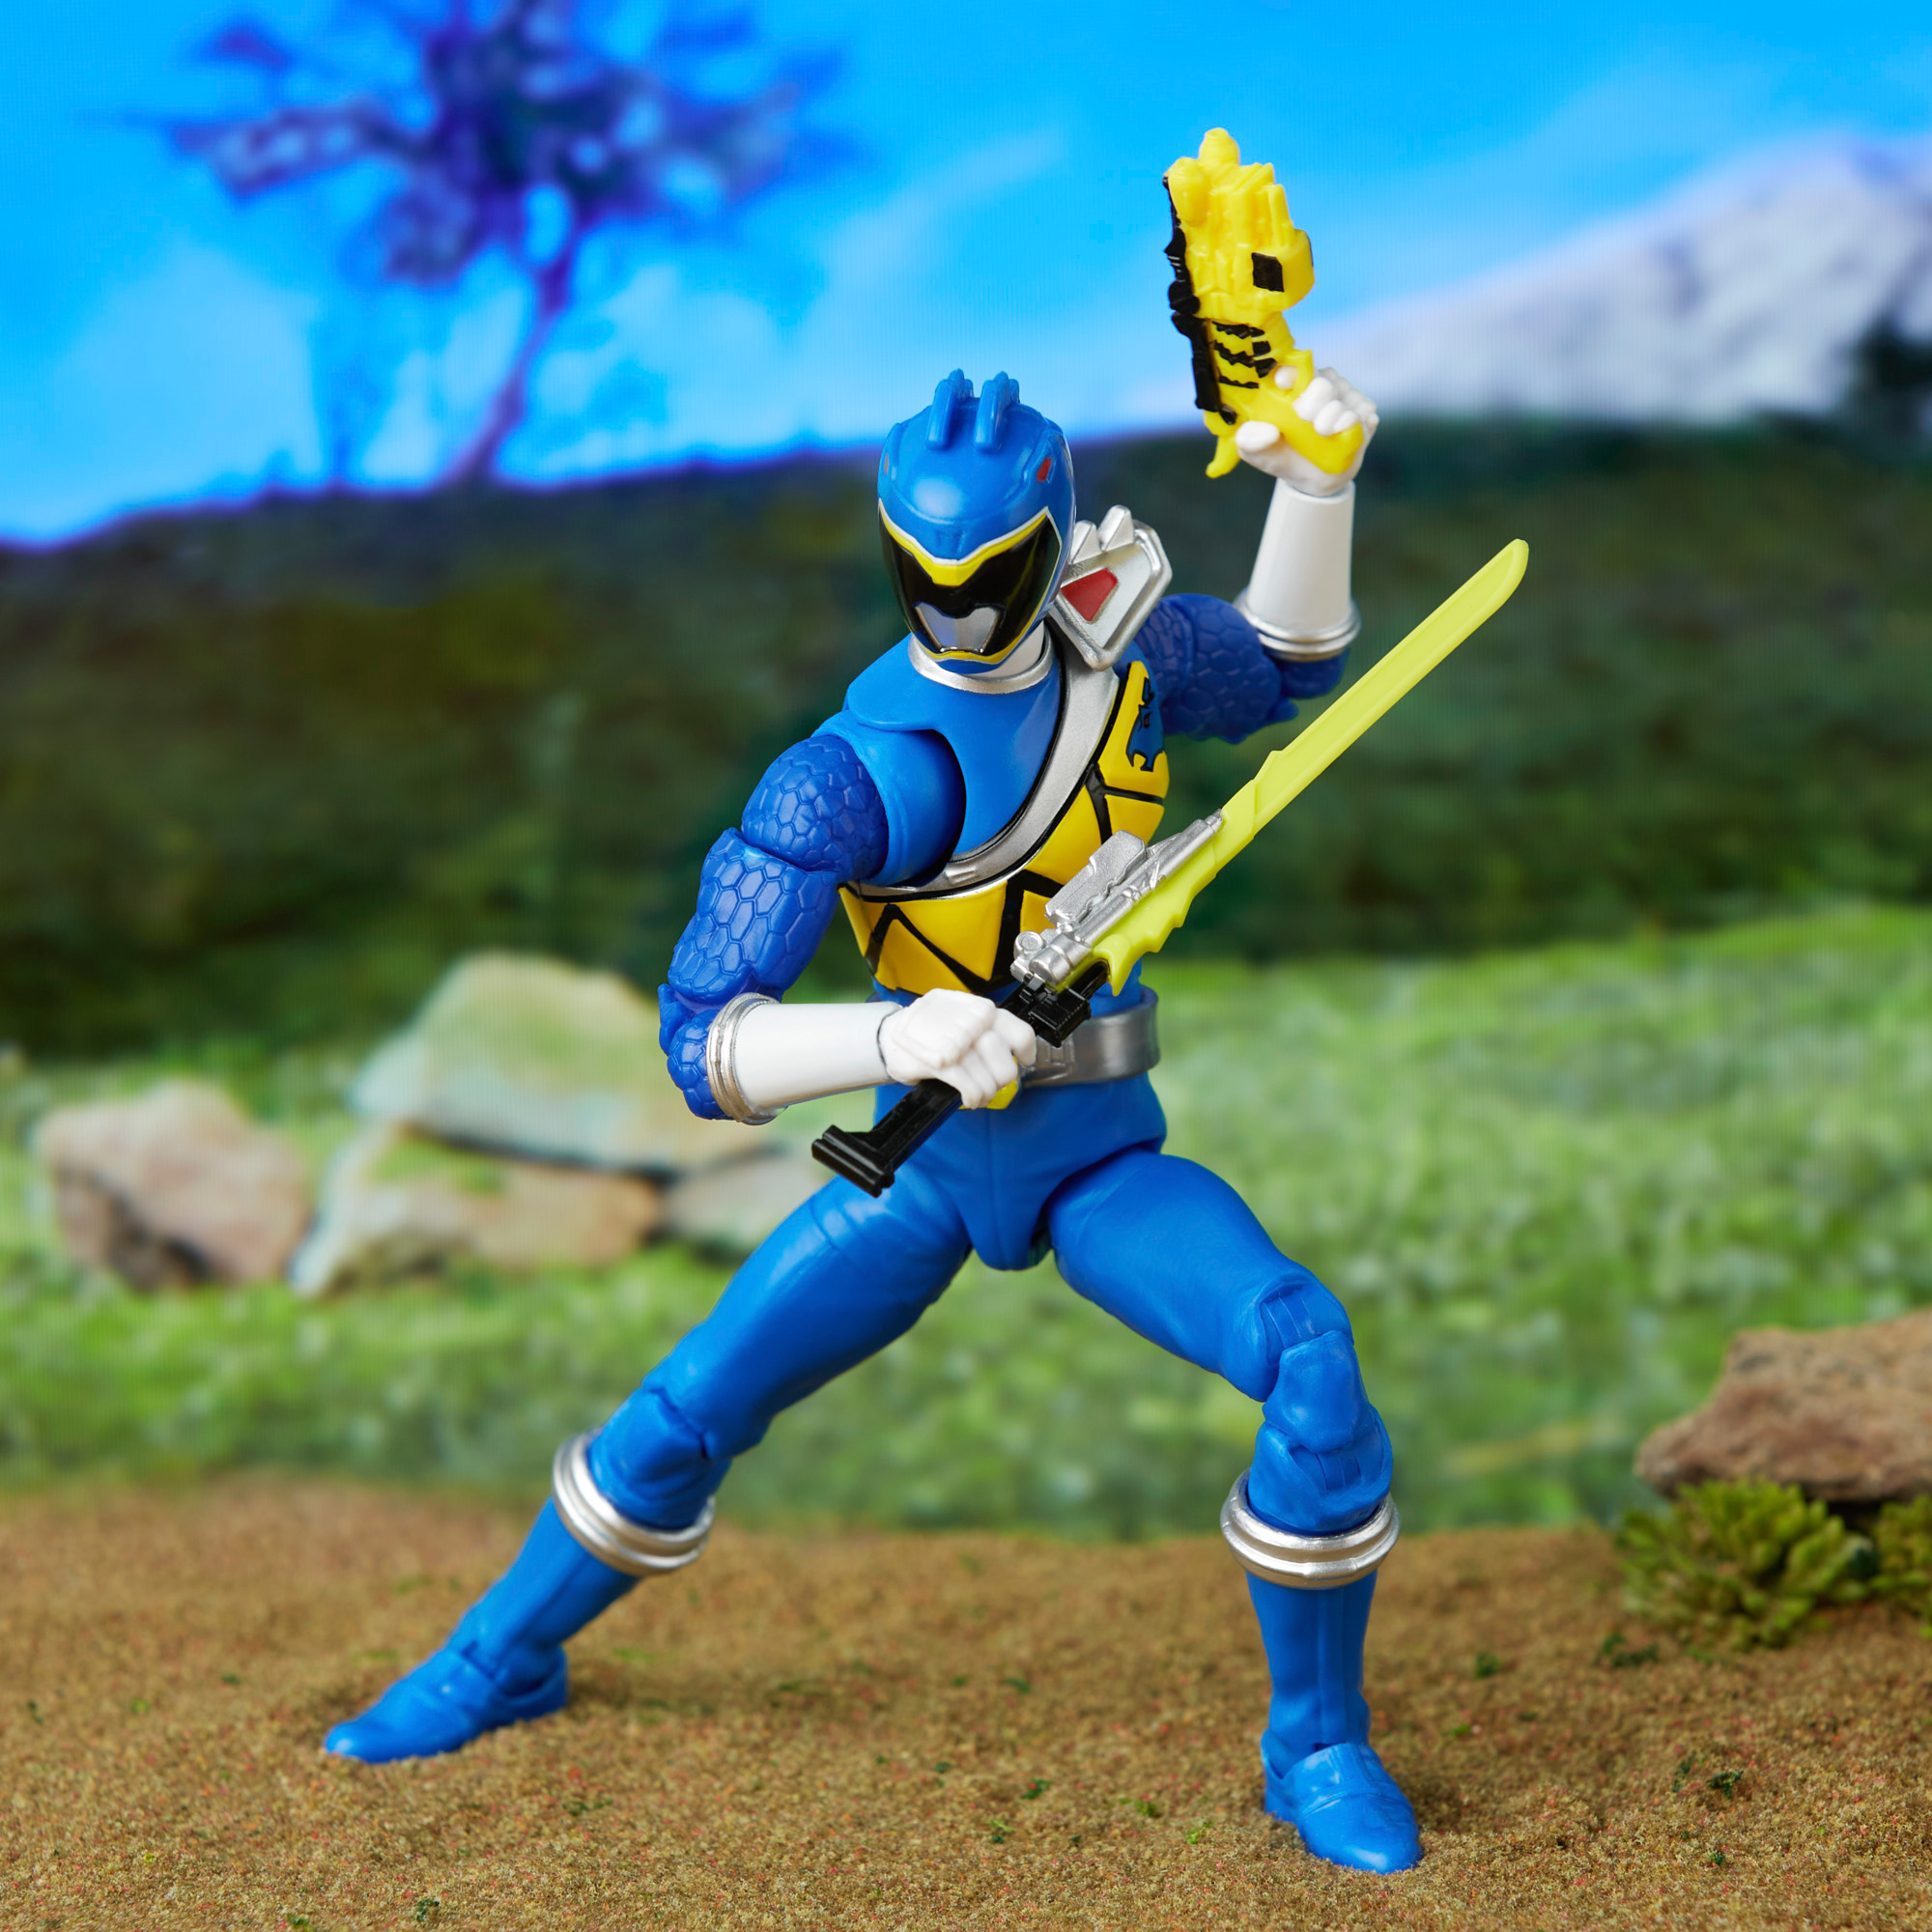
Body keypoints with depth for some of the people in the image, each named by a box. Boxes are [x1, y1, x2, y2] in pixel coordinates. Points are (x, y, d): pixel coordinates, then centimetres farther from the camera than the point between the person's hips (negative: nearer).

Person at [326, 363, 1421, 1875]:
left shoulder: (1120, 648, -6)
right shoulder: (855, 770, -22)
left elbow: (1291, 664, 16)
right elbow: (703, 1040, -28)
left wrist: (1316, 481, -1)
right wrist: (895, 1036, -46)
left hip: (1105, 1155, 2)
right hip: (925, 1156, -2)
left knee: (1314, 1360, -21)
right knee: (691, 1411, 2)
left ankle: (1318, 1749, -2)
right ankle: (505, 1660, 32)